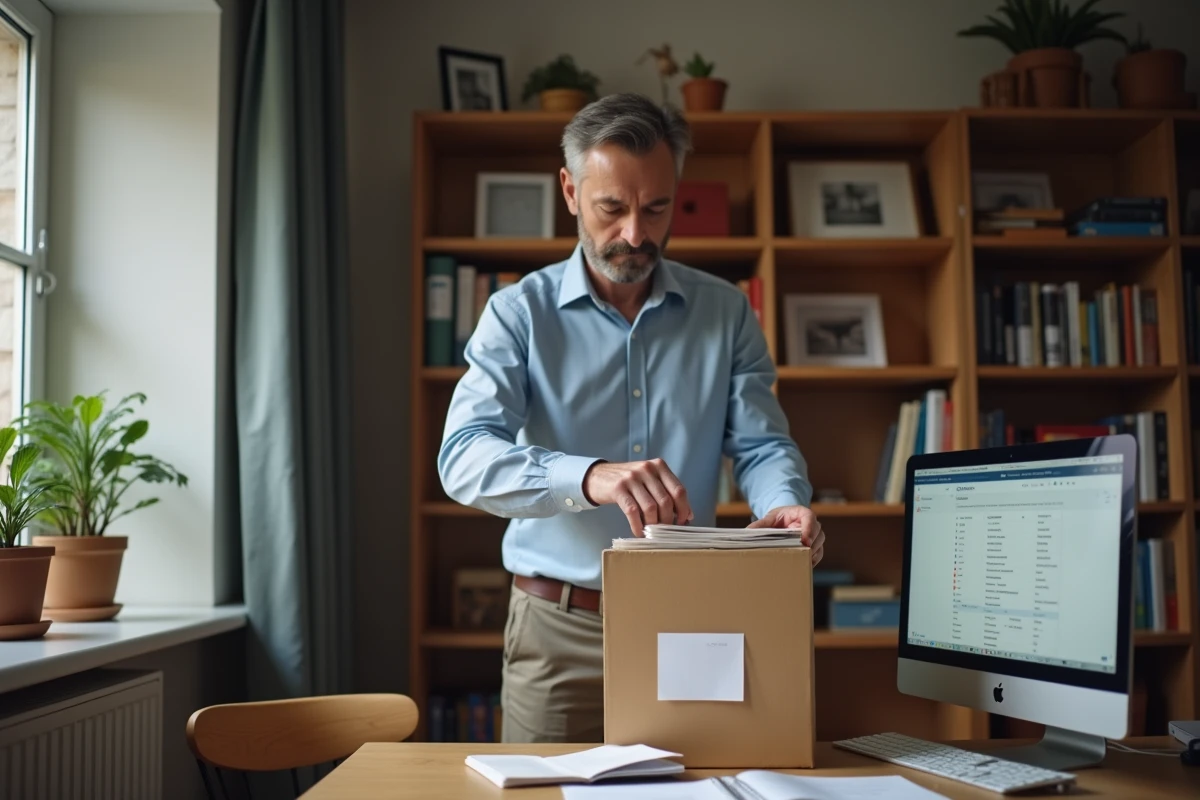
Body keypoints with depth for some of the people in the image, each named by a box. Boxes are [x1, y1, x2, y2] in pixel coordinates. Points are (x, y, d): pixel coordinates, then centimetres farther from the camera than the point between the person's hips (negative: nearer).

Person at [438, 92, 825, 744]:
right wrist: (588, 477, -35)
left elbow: (762, 444, 3)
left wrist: (786, 506, -21)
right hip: (559, 627, -2)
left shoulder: (725, 312, 6)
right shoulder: (519, 313, -3)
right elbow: (464, 457, -16)